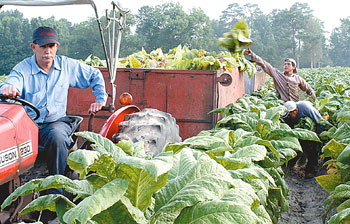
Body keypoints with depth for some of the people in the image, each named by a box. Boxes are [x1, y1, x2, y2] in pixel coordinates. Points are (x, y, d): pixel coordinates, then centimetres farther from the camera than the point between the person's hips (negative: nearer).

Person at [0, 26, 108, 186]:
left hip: (57, 121, 1)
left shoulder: (67, 65, 9)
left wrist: (100, 99, 9)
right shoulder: (23, 69, 0)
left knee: (57, 138, -34)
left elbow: (95, 75, 20)